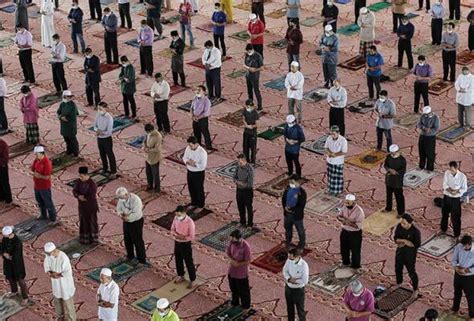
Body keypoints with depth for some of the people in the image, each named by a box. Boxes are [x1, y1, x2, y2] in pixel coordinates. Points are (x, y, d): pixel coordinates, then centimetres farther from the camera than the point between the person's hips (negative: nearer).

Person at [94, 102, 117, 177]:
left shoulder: (109, 118, -24)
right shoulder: (98, 115, -5)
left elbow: (109, 132, -24)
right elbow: (95, 126, 5)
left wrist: (101, 132, -17)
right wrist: (98, 130, -16)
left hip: (107, 139, -6)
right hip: (99, 138, 6)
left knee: (110, 155, 9)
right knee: (102, 155, 21)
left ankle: (113, 171, 24)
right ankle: (105, 169, 40)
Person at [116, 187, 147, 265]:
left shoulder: (136, 200, -29)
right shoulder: (121, 199, -8)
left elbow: (136, 214, -30)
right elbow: (119, 209, 2)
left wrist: (127, 217, -26)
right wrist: (121, 214, -18)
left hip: (136, 222, -7)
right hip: (126, 222, 7)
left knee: (138, 241, 1)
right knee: (127, 240, 20)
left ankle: (142, 260, 14)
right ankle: (130, 256, 42)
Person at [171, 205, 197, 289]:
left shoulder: (190, 222, -26)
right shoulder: (176, 218, -8)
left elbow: (191, 237, -21)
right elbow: (172, 230, 4)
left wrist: (182, 238, -25)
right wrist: (176, 234, -16)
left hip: (186, 244, -6)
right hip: (177, 243, 6)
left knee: (189, 263, 8)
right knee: (178, 261, 21)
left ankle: (192, 280, 25)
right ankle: (181, 277, 42)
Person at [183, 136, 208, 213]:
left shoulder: (202, 152, -27)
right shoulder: (188, 148, -7)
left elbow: (203, 165, -26)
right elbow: (184, 158, 4)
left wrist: (194, 164, -24)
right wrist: (188, 162, -16)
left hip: (199, 173, -6)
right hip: (190, 172, 6)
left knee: (199, 190, 11)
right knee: (191, 189, 21)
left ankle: (200, 206, 30)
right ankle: (193, 203, 43)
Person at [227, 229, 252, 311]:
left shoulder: (246, 246, -29)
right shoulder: (231, 242, -14)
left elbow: (248, 261, -22)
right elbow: (228, 253, 1)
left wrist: (238, 264, -26)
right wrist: (231, 260, -18)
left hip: (241, 273, -5)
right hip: (232, 271, 5)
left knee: (243, 291, 14)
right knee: (233, 289, 26)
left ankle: (246, 306, 36)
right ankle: (235, 302, 49)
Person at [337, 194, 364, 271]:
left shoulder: (359, 211, -26)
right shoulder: (345, 207, -8)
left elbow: (357, 226, -26)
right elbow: (338, 216, -3)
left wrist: (346, 221, -33)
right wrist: (343, 219, -26)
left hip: (355, 233, -6)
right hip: (344, 231, 6)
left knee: (355, 250, 11)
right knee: (344, 248, 22)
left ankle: (355, 266, 32)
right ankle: (346, 262, 45)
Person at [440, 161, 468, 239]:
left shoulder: (462, 176, -21)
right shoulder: (447, 173, -12)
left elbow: (464, 189, -12)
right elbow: (444, 184, -6)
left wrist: (457, 191, -30)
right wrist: (448, 189, -27)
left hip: (455, 199, -4)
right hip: (446, 197, 4)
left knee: (455, 217, 6)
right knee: (444, 214, 22)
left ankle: (456, 234, 23)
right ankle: (443, 229, 45)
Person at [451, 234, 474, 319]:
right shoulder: (458, 247, -15)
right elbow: (454, 259, -3)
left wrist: (466, 270, -29)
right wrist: (456, 267, -20)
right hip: (458, 274, 5)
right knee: (457, 293, 27)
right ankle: (455, 309, 51)